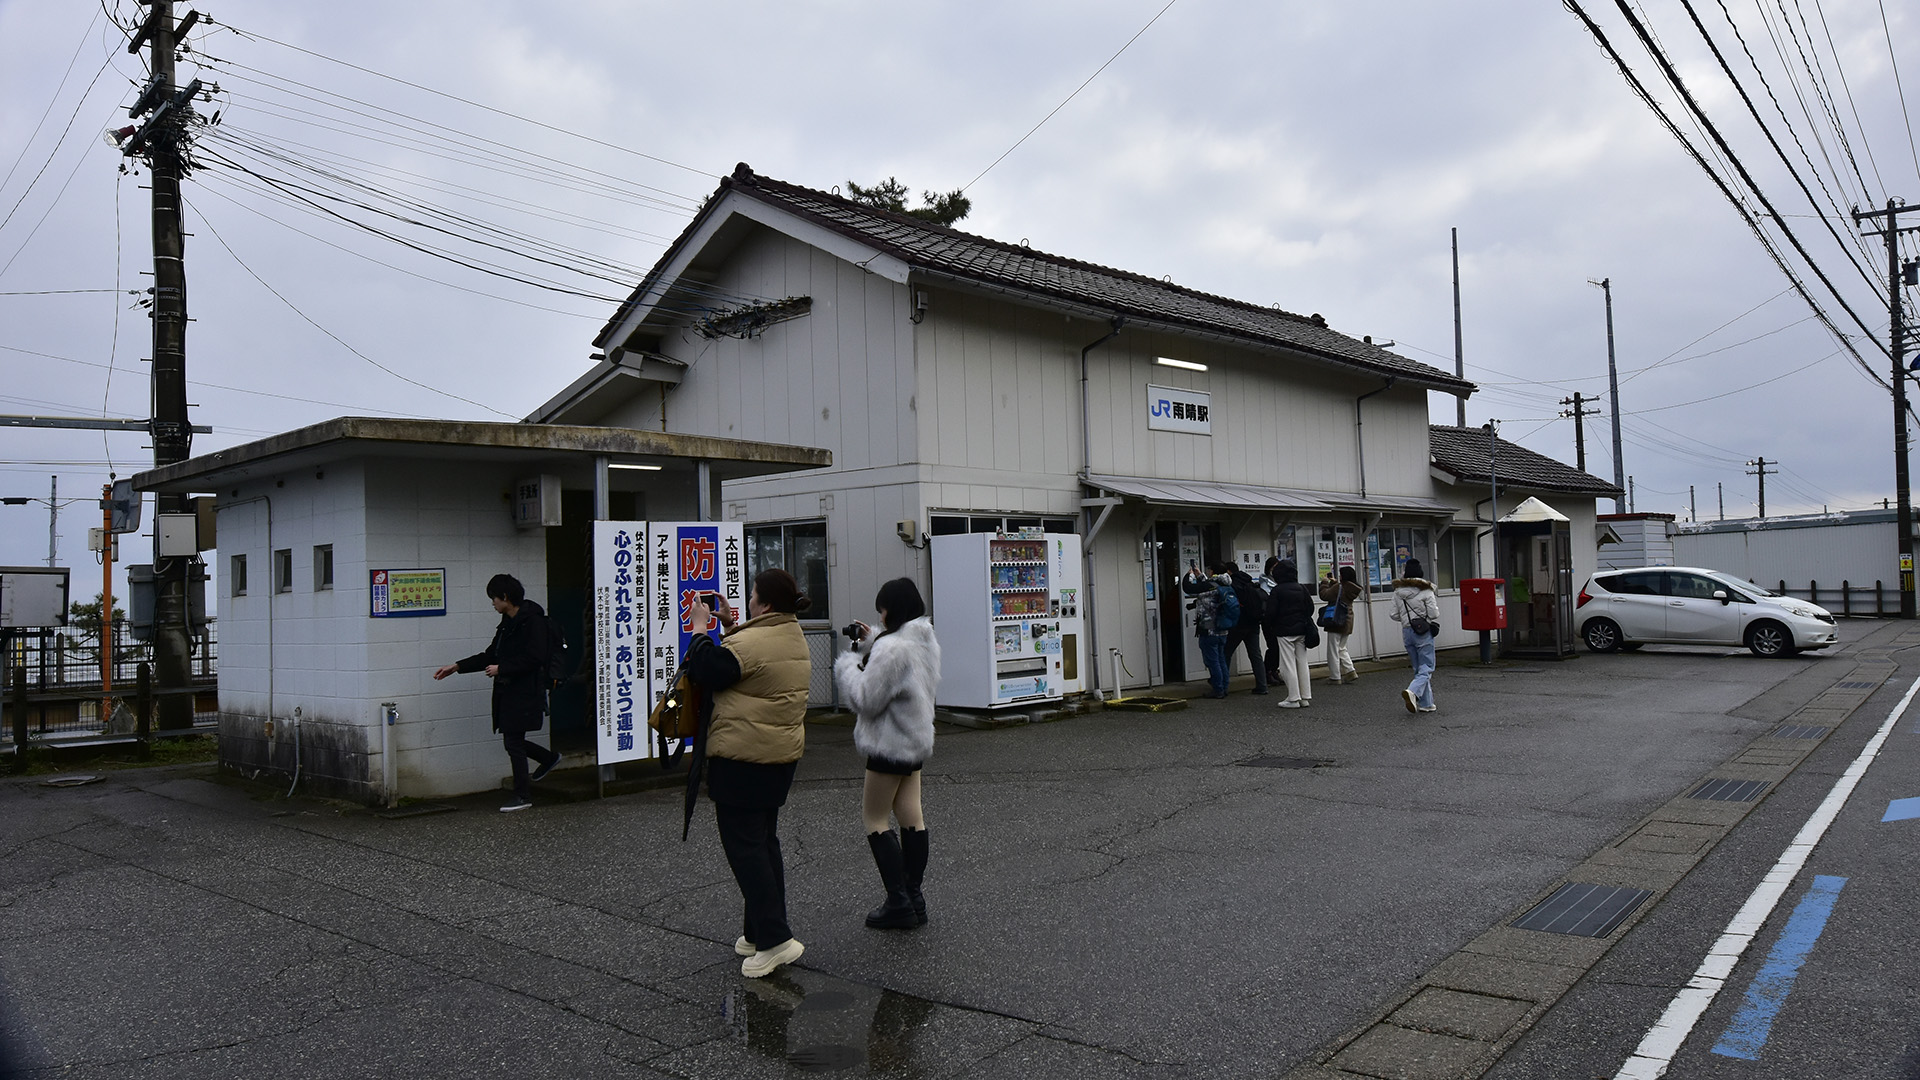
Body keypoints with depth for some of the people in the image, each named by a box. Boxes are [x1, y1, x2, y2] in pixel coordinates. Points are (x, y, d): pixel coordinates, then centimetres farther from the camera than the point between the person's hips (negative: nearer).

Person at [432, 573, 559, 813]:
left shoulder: (532, 621, -14)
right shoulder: (508, 623, 14)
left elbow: (534, 658, -20)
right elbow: (491, 654, 19)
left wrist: (501, 669, -16)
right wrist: (457, 667, 15)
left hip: (524, 692, -9)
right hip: (508, 692, 9)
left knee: (513, 741, -4)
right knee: (512, 740, 12)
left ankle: (522, 795, 7)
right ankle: (549, 758, 36)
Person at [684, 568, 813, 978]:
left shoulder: (748, 643, -22)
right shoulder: (794, 636, 8)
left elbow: (705, 672, -13)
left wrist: (701, 626, -3)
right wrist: (729, 623, 14)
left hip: (743, 758, -9)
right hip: (781, 754, 9)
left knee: (743, 844, -2)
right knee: (764, 840, 17)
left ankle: (774, 939, -3)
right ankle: (760, 933, 26)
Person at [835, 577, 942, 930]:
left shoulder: (892, 648, -24)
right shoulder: (926, 641, 6)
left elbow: (867, 699, -21)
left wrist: (848, 663, -7)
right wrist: (870, 644, 10)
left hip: (891, 743, -9)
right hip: (916, 738, 9)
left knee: (874, 816, 2)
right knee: (911, 814, 12)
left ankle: (899, 903, 0)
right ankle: (914, 898, 19)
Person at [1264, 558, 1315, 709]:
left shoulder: (1277, 590, -11)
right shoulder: (1302, 588, 4)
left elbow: (1271, 612, -11)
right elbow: (1310, 608, 7)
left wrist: (1271, 625, 8)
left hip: (1284, 632, -5)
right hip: (1301, 630, 5)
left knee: (1288, 665, -1)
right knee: (1302, 663, 10)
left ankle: (1294, 699, -2)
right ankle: (1305, 697, 12)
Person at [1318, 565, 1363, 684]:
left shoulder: (1339, 587, -19)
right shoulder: (1352, 589, 6)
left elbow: (1324, 595, -17)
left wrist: (1324, 582, -4)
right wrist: (1334, 582, 20)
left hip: (1336, 623, -8)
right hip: (1347, 623, 8)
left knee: (1333, 650, 1)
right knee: (1341, 649, 21)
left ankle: (1335, 677, 4)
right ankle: (1350, 673, 12)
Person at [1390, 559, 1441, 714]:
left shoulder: (1398, 592, 0)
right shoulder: (1425, 590, -12)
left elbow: (1395, 615, 2)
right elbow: (1434, 614, -12)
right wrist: (1435, 624, 9)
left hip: (1407, 631, 5)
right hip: (1424, 631, -5)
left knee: (1418, 668, 14)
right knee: (1426, 668, -1)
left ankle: (1426, 703, 16)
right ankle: (1413, 692, -26)